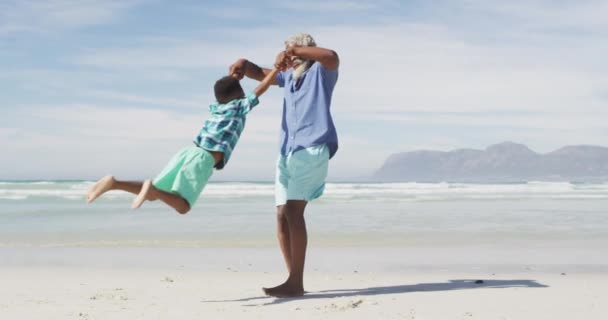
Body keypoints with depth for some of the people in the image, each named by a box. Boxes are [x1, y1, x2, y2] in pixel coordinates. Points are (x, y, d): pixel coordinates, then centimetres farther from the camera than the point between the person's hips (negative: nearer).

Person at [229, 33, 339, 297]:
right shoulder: (290, 75, 25)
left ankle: (296, 283, -18)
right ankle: (294, 281, 5)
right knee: (282, 215, 0)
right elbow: (260, 74, 32)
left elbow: (332, 56, -19)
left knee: (293, 211, -19)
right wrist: (243, 64, 9)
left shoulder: (321, 70, 4)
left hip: (313, 148, -8)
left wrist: (292, 50, -22)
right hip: (288, 152, 8)